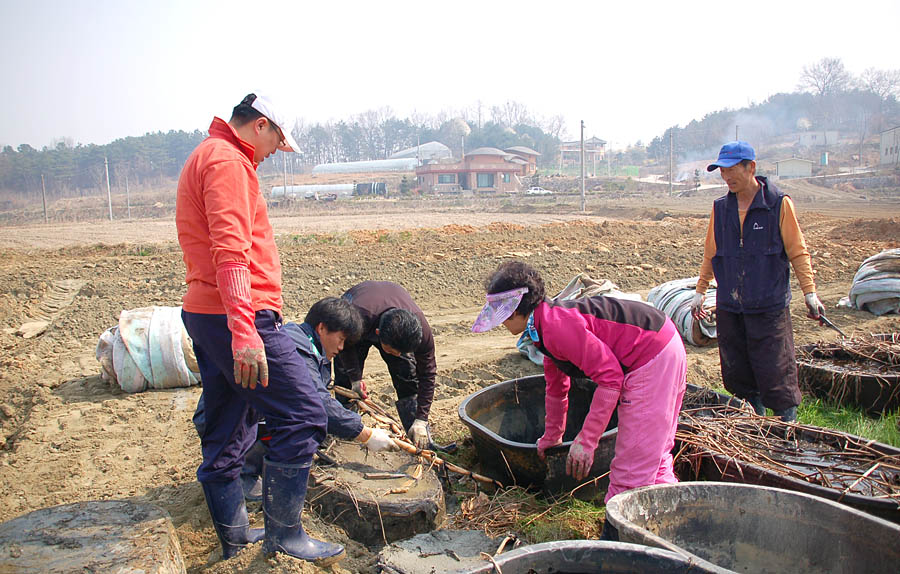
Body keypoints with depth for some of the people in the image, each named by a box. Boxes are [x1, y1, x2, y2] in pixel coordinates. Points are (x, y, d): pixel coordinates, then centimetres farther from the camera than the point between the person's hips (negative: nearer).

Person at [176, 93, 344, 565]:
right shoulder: (227, 160, -9)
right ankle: (284, 533, 2)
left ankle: (234, 538, 27)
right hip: (236, 315, -11)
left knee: (226, 437, 15)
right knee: (302, 415, -7)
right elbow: (230, 251, -22)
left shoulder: (206, 157, 25)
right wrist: (244, 330, -28)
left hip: (205, 314, 11)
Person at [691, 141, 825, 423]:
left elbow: (797, 251, 0)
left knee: (775, 371, -3)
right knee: (734, 374, 8)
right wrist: (700, 291, 18)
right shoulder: (720, 208, 8)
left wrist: (809, 292, -3)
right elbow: (711, 254, 17)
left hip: (769, 306, -4)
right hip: (729, 307, 4)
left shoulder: (779, 204, -4)